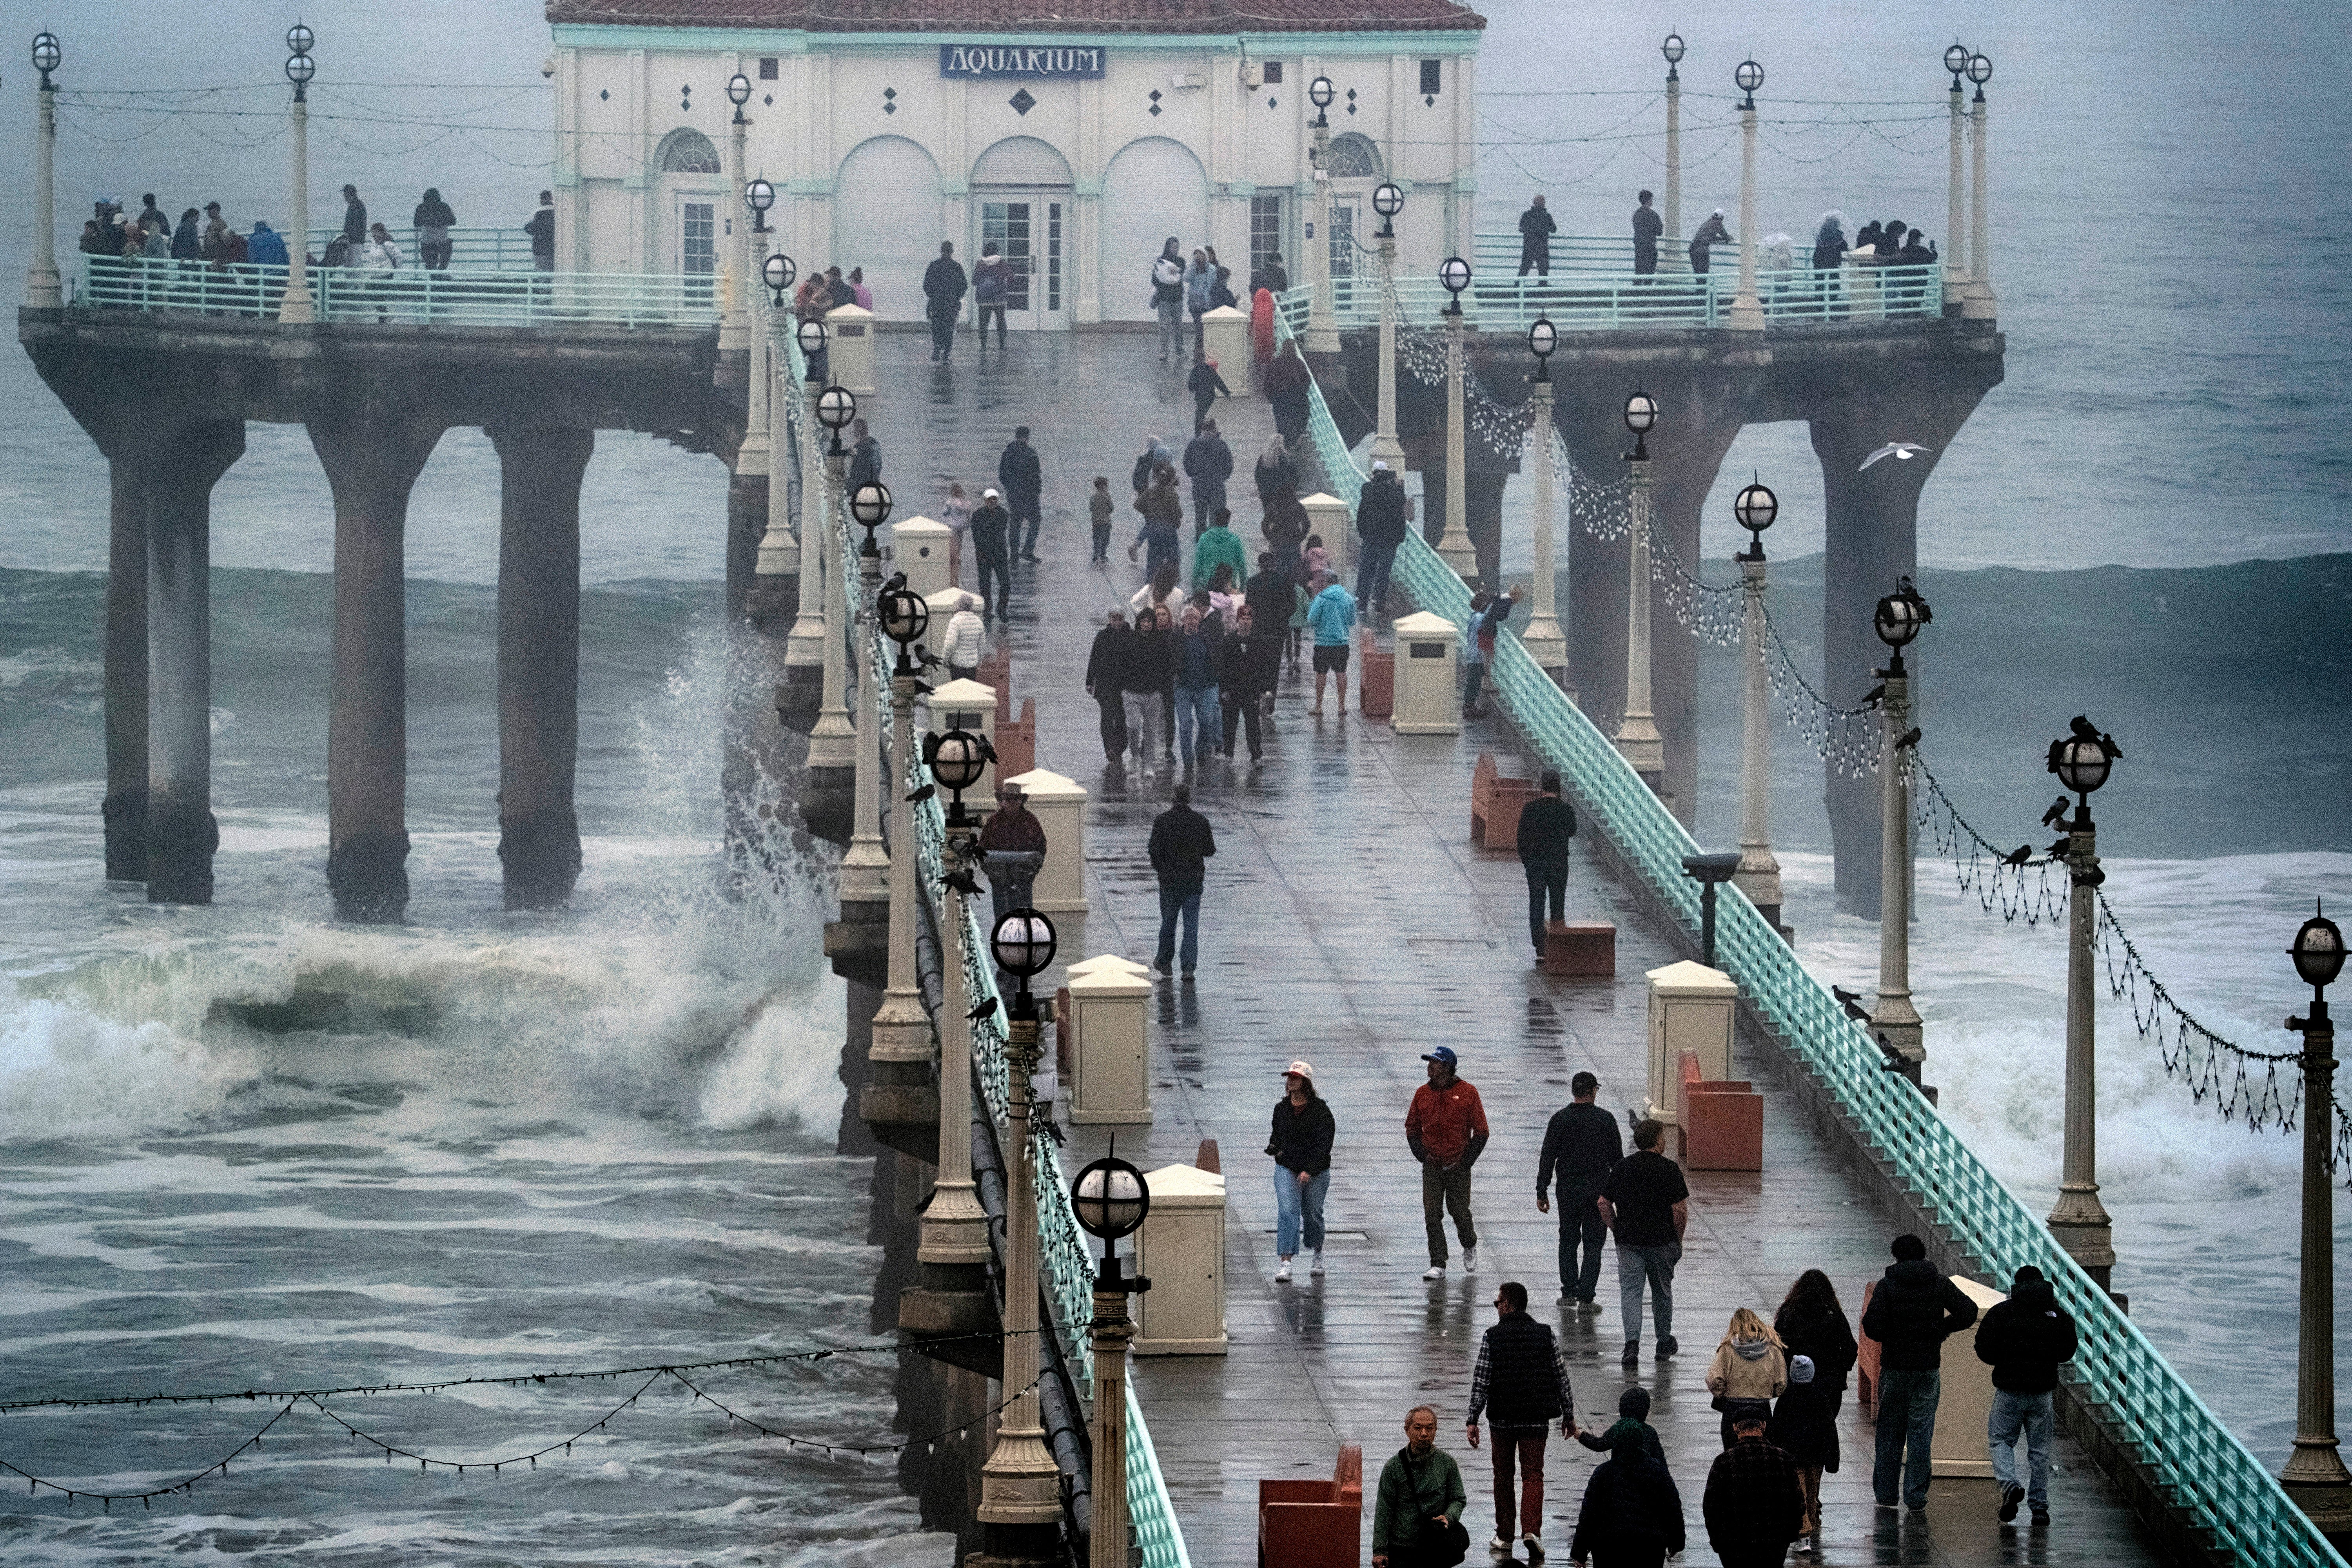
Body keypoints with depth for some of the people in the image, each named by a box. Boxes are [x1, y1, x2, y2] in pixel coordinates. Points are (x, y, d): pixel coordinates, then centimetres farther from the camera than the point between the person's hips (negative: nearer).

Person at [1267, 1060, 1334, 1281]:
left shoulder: (1320, 1110, -8)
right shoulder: (1281, 1109, 6)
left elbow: (1324, 1143, -13)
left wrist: (1310, 1170, -21)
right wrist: (1274, 1147, -2)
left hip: (1316, 1171, -2)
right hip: (1287, 1169, 2)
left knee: (1313, 1214, 10)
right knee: (1287, 1211, -14)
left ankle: (1317, 1257, 36)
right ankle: (1285, 1263, -20)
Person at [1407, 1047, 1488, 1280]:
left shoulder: (1467, 1093, -4)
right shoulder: (1422, 1094, 6)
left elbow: (1481, 1131, 0)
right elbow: (1412, 1128, 14)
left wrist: (1466, 1160, -7)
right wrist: (1422, 1155, 0)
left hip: (1458, 1166, -3)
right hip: (1432, 1167, 3)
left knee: (1459, 1212, 3)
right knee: (1432, 1215, -6)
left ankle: (1470, 1247, 34)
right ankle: (1438, 1265, -3)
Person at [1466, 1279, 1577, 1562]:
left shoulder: (1492, 1337, -6)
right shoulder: (1546, 1334, 1)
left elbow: (1481, 1381, -8)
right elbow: (1561, 1377, 5)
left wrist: (1472, 1420, -6)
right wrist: (1569, 1416, 14)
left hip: (1503, 1419, -1)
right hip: (1537, 1419, 1)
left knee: (1503, 1475, 13)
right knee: (1533, 1475, 3)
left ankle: (1505, 1536, 18)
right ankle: (1531, 1530, -16)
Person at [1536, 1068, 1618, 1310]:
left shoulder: (1559, 1119, -3)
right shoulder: (1605, 1119, -5)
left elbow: (1547, 1158, -3)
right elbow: (1617, 1158, 0)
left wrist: (1542, 1193, 2)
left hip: (1568, 1190, 1)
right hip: (1599, 1190, -1)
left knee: (1568, 1241, 16)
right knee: (1593, 1244, 4)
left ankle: (1568, 1292, 13)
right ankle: (1585, 1297, -1)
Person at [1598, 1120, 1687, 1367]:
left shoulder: (1620, 1168, 1)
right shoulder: (1669, 1169, -9)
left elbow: (1604, 1204, 4)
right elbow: (1680, 1210, -11)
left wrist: (1617, 1231, 14)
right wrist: (1678, 1239, 2)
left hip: (1628, 1242, 1)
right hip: (1662, 1242, -1)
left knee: (1630, 1291, 0)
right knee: (1662, 1292, 15)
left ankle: (1632, 1342, -19)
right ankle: (1665, 1343, 28)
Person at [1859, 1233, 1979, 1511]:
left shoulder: (1887, 1285, -6)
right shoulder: (1940, 1284, 0)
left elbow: (1872, 1324, -16)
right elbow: (1968, 1312, -6)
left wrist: (1889, 1337, 5)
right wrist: (1941, 1329, 7)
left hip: (1894, 1367, -1)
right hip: (1929, 1368, 1)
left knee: (1890, 1431, 11)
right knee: (1921, 1433, 4)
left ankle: (1885, 1492, 15)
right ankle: (1915, 1496, 3)